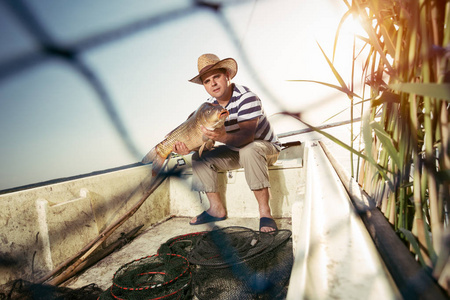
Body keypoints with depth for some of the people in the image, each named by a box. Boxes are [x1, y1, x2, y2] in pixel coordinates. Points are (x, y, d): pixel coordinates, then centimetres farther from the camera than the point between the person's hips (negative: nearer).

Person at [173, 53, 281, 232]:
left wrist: (223, 137, -55)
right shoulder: (209, 105, -4)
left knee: (249, 150, -40)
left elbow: (247, 135, -36)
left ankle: (264, 211, -29)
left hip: (266, 147, -6)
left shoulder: (246, 97, -24)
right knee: (200, 158, -6)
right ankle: (217, 209, 1)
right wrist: (188, 146, -28)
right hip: (235, 153, 7)